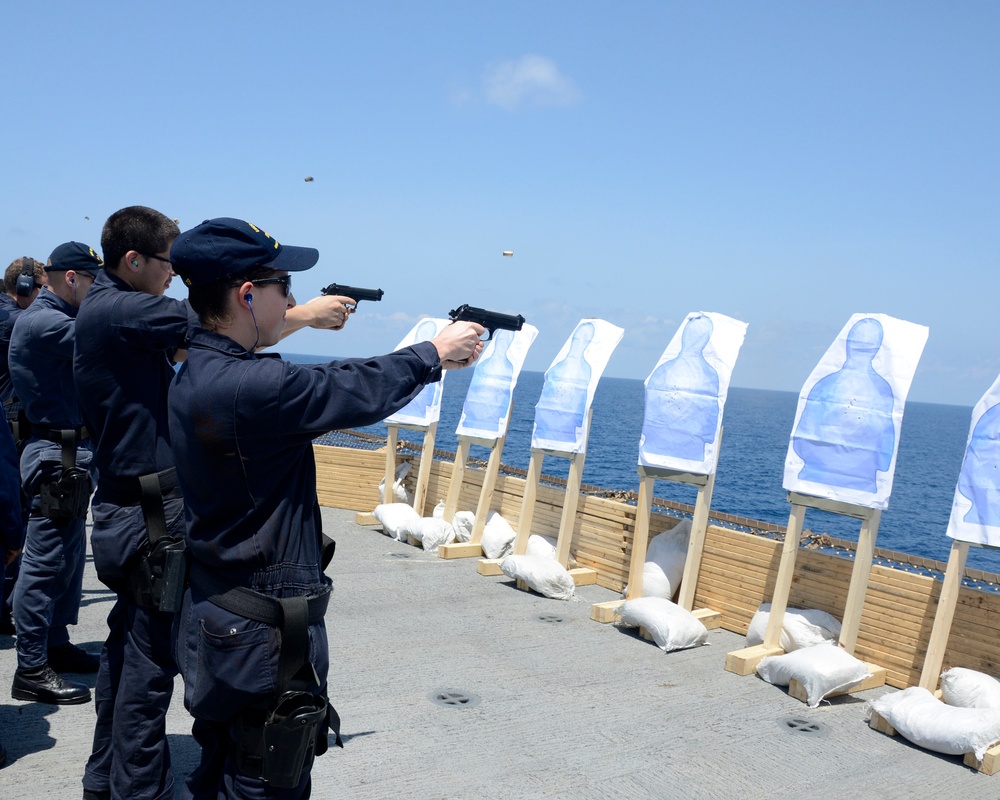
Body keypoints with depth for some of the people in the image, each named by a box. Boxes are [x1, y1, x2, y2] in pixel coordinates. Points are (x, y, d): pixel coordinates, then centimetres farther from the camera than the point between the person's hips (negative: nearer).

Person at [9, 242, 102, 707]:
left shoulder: (57, 319, 17)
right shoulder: (42, 322, -15)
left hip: (70, 451, 11)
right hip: (56, 454, -11)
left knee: (68, 556, 17)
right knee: (45, 561, -6)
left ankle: (56, 645, 28)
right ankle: (31, 671, 0)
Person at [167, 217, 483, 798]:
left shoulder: (196, 374, 4)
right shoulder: (246, 387, -26)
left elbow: (321, 386, 10)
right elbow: (360, 392, -16)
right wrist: (436, 353, 0)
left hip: (216, 622, 10)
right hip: (263, 641, -10)